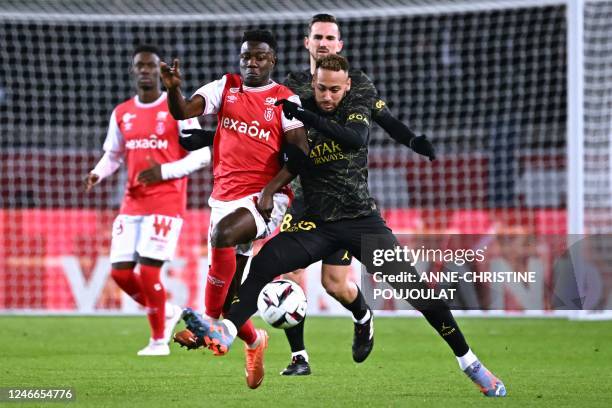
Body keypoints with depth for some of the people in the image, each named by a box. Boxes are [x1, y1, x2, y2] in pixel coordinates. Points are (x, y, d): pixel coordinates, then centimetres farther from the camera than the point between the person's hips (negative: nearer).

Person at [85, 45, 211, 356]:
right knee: (120, 272, -2)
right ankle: (166, 313, 24)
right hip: (132, 204, 6)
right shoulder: (121, 114, 11)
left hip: (165, 204, -6)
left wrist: (164, 171, -18)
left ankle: (159, 340, 6)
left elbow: (201, 155, -5)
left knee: (148, 271, -12)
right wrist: (97, 174, -1)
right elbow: (113, 154, 21)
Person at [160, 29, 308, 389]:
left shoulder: (285, 100, -1)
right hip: (225, 197, 5)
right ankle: (255, 342, 37)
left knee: (223, 235, -36)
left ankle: (210, 323, -24)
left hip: (264, 199, -5)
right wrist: (174, 88, -26)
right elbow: (184, 111, -5)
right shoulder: (225, 87, 8)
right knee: (229, 297, 7)